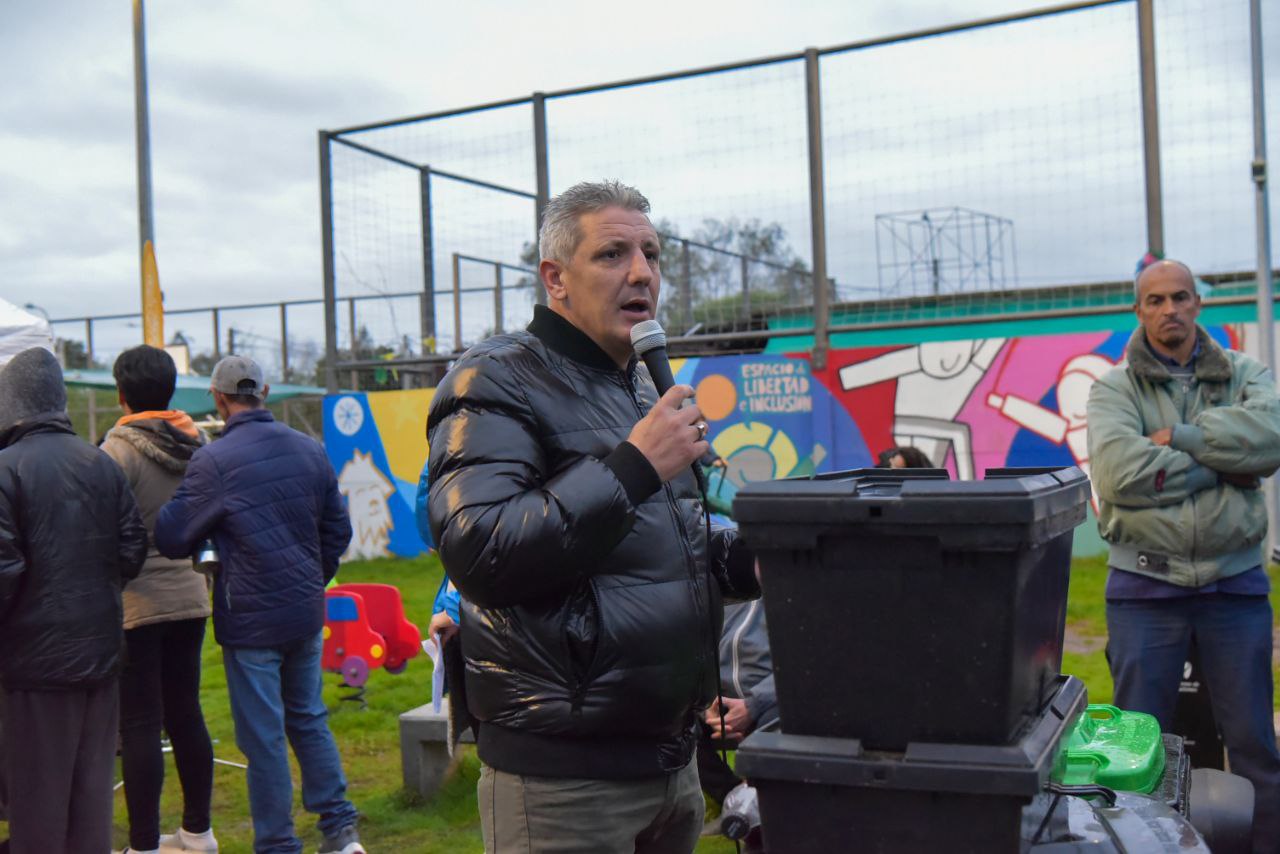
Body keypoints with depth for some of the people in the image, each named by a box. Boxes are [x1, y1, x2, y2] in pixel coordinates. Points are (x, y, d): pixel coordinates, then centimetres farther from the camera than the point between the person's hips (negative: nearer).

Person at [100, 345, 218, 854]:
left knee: (140, 725, -1)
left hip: (135, 602, -6)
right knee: (186, 714, 14)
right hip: (189, 596, 6)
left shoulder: (119, 449, -14)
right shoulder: (196, 443, 5)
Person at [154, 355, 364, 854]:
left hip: (250, 619, -6)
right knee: (309, 719, 18)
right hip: (306, 612, 6)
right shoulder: (311, 450, 4)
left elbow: (171, 539, -10)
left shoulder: (213, 463, -15)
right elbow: (338, 529, 10)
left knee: (263, 737, 4)